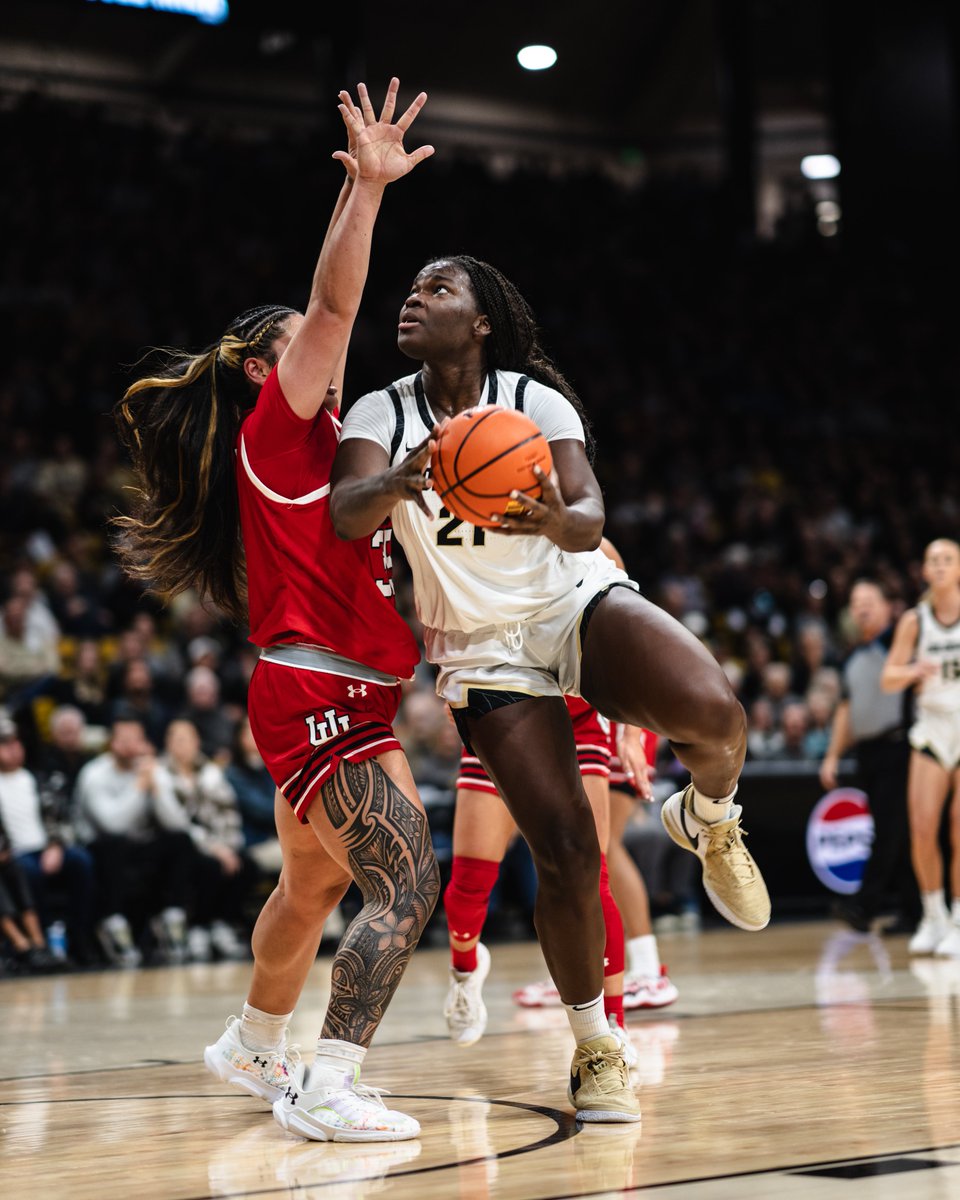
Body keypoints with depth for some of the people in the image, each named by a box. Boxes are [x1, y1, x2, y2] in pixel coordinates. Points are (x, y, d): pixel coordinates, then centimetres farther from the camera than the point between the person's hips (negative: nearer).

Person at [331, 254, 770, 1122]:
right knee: (565, 854, -10)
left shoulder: (535, 399, -8)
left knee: (715, 714, -30)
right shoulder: (382, 415, -4)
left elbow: (590, 519, -19)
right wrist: (398, 483, -46)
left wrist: (557, 520, -44)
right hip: (483, 649, 1)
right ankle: (595, 1048, 11)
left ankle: (708, 821, 5)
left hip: (577, 597, 0)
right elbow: (347, 513, -23)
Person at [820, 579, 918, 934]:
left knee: (890, 829, -11)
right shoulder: (853, 658, 18)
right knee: (893, 834, 7)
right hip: (867, 753, 7)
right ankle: (911, 908, 10)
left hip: (897, 748, -7)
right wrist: (833, 756, 18)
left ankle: (865, 904, -17)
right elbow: (847, 709, 22)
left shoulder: (899, 642, -1)